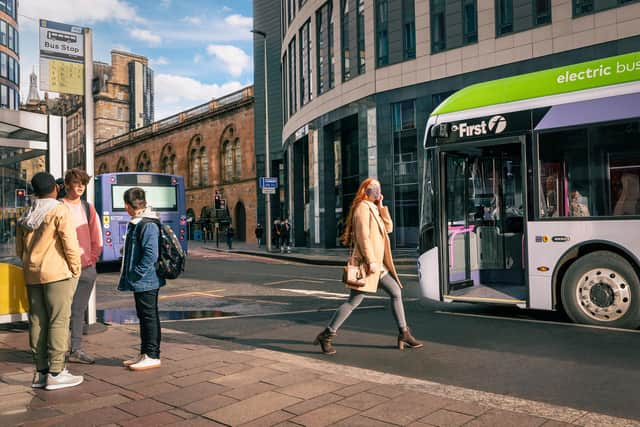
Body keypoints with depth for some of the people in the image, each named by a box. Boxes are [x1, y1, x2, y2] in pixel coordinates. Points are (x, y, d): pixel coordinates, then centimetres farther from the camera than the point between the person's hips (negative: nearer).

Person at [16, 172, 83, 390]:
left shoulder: (25, 217, 14)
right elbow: (70, 243, -13)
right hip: (57, 273, -7)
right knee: (59, 321, -4)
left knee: (37, 322, 9)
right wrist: (75, 269, -3)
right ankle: (55, 373, -3)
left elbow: (19, 249, 17)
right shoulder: (60, 211, -8)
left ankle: (40, 371, 15)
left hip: (32, 274, 7)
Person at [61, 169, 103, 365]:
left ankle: (76, 350, 18)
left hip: (87, 267, 5)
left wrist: (92, 259, 4)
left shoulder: (88, 208, 13)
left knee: (78, 310, 11)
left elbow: (97, 238, 15)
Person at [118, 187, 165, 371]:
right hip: (139, 282, 10)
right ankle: (144, 354, 26)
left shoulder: (148, 225, -18)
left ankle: (153, 356, 7)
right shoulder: (134, 224, 14)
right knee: (143, 317, 16)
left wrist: (136, 274, -19)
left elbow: (151, 255, -25)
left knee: (149, 316, -2)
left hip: (146, 282, -10)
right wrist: (128, 277, 16)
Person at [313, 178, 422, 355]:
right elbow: (363, 237, -18)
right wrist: (371, 261, -23)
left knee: (396, 292, 12)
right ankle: (326, 335, -4)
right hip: (367, 264, -10)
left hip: (378, 265, 10)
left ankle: (404, 334, 18)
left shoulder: (374, 209, 20)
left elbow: (388, 228, 12)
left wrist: (381, 206, 7)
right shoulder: (362, 207, -9)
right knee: (353, 301, -10)